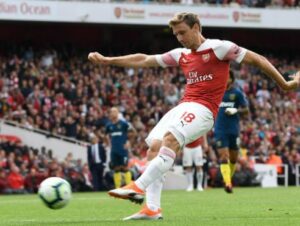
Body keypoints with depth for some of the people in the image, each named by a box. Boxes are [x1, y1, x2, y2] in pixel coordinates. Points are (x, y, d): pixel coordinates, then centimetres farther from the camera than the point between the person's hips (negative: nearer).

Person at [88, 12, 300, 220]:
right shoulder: (181, 55, 18)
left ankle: (139, 187, -39)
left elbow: (257, 59, 2)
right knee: (154, 147, -8)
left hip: (203, 109, -8)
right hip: (183, 107, 8)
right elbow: (144, 60, 23)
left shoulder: (218, 48, -1)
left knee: (171, 138, -30)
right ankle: (152, 208, -11)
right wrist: (107, 60, 21)